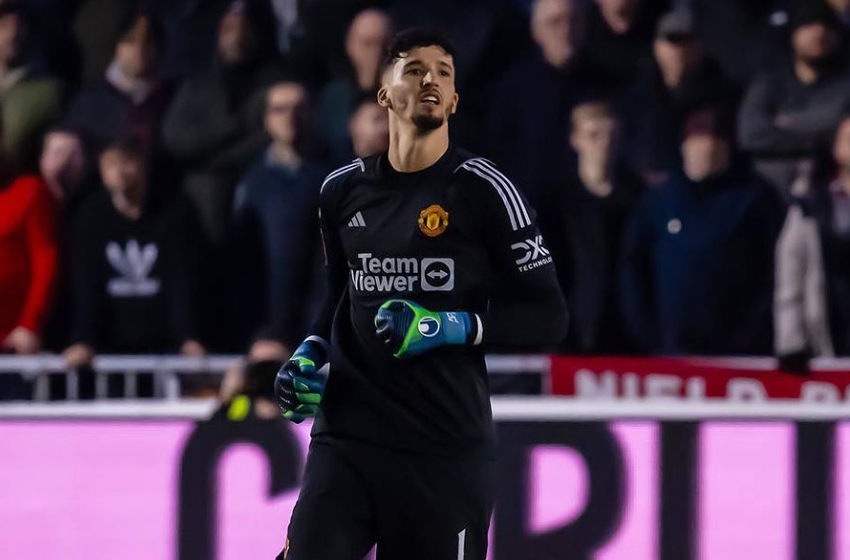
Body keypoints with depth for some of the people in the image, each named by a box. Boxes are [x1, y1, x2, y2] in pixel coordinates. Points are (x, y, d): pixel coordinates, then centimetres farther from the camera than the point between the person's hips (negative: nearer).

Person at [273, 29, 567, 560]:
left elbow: (548, 317, -3)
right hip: (346, 437, 3)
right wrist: (310, 354, 9)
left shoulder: (482, 190, -3)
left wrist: (450, 328, -15)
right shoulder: (342, 191, 11)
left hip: (446, 448, -3)